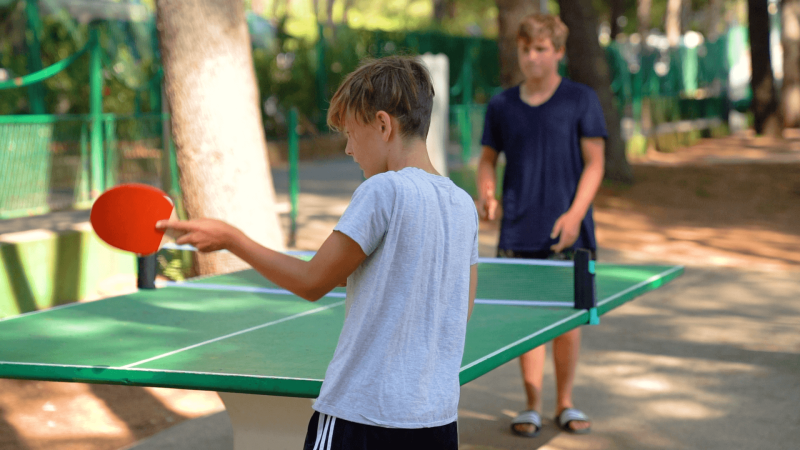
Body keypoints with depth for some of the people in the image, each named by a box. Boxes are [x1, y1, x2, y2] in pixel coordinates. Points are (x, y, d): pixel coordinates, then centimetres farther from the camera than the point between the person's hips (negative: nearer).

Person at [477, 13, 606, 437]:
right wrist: (485, 192, -4)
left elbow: (594, 163, -1)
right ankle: (532, 403, 12)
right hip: (518, 231, 2)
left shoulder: (581, 99, 1)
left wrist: (575, 213, -13)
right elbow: (488, 158, 17)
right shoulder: (501, 105, 8)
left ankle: (565, 402, 18)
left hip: (566, 231, -2)